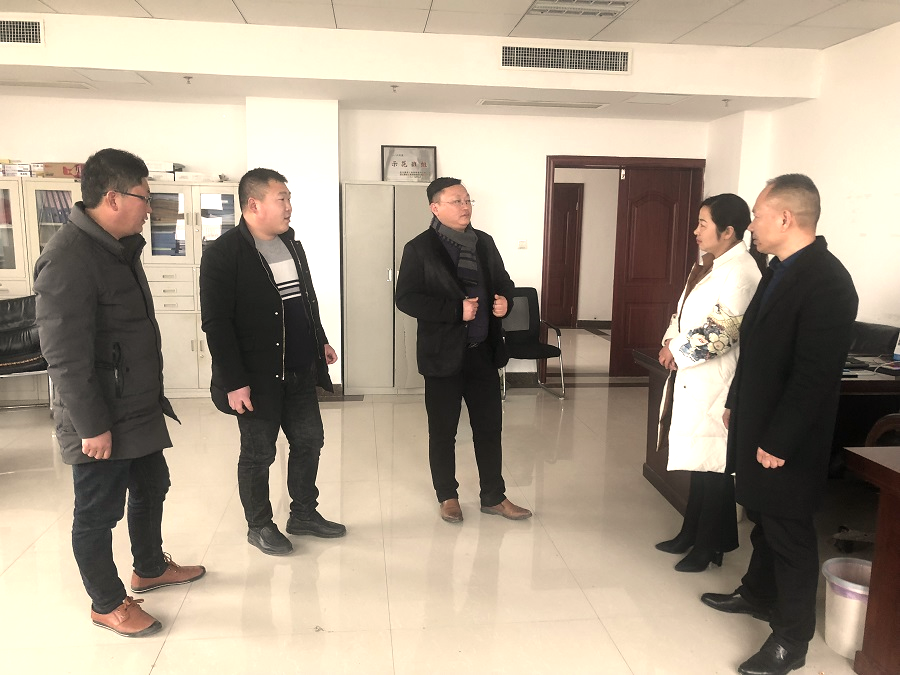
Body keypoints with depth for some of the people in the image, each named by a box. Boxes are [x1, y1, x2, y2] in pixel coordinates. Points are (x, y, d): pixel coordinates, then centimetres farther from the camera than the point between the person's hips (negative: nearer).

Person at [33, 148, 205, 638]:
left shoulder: (119, 247, 8)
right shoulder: (67, 258, -23)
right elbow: (66, 357, -25)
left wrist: (152, 395, 20)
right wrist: (92, 426, -21)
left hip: (139, 409, 10)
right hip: (101, 420, -10)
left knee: (151, 488, 22)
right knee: (97, 512, 8)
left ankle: (150, 568, 43)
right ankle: (107, 605, 27)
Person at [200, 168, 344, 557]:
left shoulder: (291, 245, 9)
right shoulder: (223, 254, -15)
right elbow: (216, 323, -17)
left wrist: (320, 340, 18)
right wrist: (234, 382, -19)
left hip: (301, 371, 7)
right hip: (257, 377, -7)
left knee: (309, 441, 14)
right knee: (258, 454, 8)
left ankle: (304, 514, 32)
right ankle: (259, 526, 27)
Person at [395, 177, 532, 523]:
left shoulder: (484, 242, 8)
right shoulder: (419, 248, -7)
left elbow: (503, 283, 17)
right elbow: (406, 299, -14)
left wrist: (505, 301, -6)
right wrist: (456, 310, -21)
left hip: (483, 351, 5)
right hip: (443, 353, -4)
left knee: (489, 426, 11)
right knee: (443, 430, 9)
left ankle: (494, 497, 26)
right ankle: (447, 497, 28)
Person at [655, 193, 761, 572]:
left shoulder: (740, 271, -17)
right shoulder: (707, 266, 14)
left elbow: (723, 331, -22)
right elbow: (684, 313, 19)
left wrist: (678, 350, -11)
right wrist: (670, 342, 1)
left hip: (714, 384, -9)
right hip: (692, 379, 10)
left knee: (713, 464, 2)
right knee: (697, 459, 18)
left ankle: (710, 545, 17)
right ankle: (691, 533, 31)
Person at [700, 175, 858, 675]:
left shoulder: (826, 281, -22)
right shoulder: (780, 269, 8)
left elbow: (815, 375, -24)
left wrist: (778, 441, -21)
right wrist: (736, 405, 17)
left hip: (785, 441, -9)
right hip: (756, 427, 9)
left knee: (790, 535, 5)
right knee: (764, 520, 23)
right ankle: (758, 595, 42)